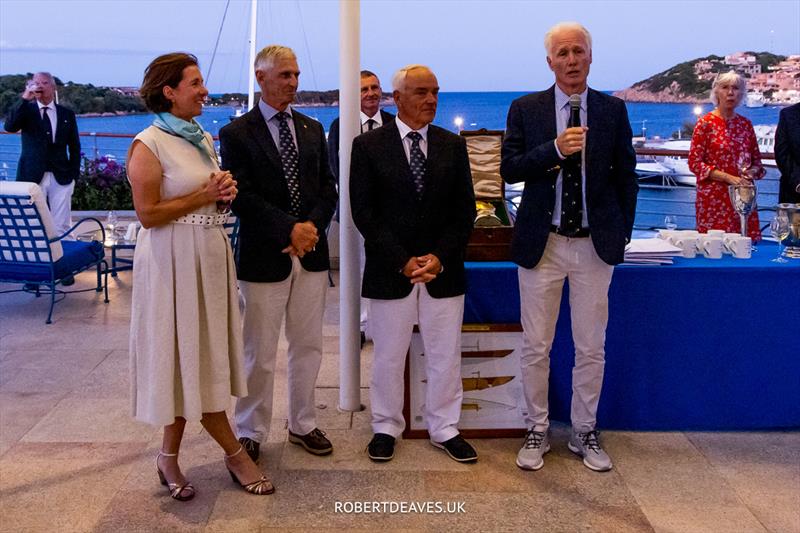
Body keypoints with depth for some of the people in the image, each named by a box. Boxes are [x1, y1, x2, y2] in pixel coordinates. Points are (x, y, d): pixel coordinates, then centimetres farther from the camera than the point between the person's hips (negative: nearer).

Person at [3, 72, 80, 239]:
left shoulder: (67, 114, 9)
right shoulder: (26, 110, 6)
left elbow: (74, 147, 11)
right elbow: (9, 127, -14)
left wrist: (74, 173, 2)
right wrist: (24, 99, -18)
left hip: (61, 177, 1)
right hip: (32, 176, -1)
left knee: (61, 227, 1)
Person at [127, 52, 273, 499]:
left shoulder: (204, 139, 12)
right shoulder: (149, 145, -11)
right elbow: (148, 214, -15)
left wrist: (226, 192, 0)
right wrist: (203, 196, -15)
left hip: (210, 256, 8)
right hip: (173, 261, -8)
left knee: (195, 356, 10)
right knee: (189, 357, 1)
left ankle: (170, 458, 22)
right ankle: (236, 453, 13)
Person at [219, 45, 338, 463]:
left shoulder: (312, 129, 12)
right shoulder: (237, 133, -3)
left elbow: (327, 189, 9)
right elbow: (242, 197, -12)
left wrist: (312, 226, -8)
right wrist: (290, 229, -18)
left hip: (311, 253, 5)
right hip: (264, 256, -4)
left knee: (308, 346, 13)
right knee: (260, 354, 4)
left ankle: (303, 424, 29)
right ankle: (250, 434, 20)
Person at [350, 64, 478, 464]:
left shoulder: (453, 145, 7)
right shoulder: (368, 145, -1)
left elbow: (464, 210, 5)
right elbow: (363, 212, -6)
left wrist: (440, 257, -9)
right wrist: (402, 261, -12)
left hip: (444, 271, 2)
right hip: (389, 271, -2)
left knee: (446, 355, 10)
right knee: (388, 356, 9)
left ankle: (445, 429, 25)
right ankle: (386, 428, 26)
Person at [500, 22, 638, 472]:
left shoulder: (613, 110, 4)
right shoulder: (526, 110, 2)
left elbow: (626, 176, 8)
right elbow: (509, 169, -5)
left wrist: (622, 234, 4)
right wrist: (555, 150, -19)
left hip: (596, 245, 1)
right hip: (542, 244, -1)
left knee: (592, 348, 8)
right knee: (536, 347, 6)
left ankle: (585, 433, 25)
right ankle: (537, 432, 22)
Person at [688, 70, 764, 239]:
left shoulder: (746, 124, 11)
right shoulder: (706, 123, -3)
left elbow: (756, 160, 18)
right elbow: (694, 163, -7)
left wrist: (752, 172, -5)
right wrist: (728, 177, -14)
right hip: (714, 198, -4)